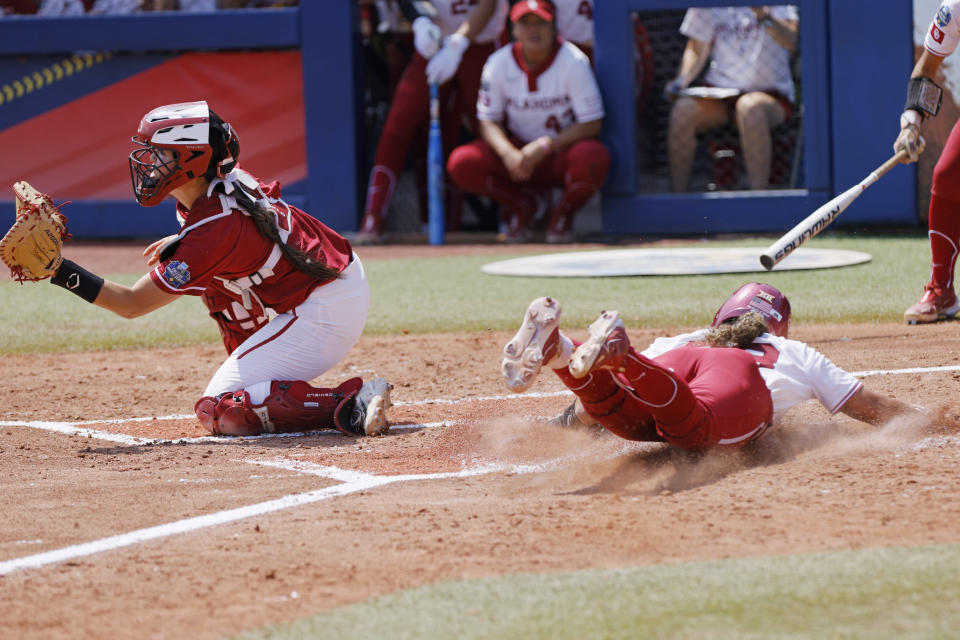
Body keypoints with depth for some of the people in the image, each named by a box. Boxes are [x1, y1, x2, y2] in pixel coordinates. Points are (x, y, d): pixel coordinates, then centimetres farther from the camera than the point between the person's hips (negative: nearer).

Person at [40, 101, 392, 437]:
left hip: (323, 314, -10)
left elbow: (132, 304, -20)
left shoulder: (211, 234, -24)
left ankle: (353, 406, -22)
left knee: (219, 412, -12)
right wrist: (181, 240, 21)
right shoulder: (231, 178, 0)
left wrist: (61, 272, -24)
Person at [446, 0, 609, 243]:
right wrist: (508, 153, -24)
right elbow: (488, 122, -3)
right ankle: (521, 205, 6)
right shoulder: (499, 63, -7)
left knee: (592, 157, -39)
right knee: (460, 163, -24)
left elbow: (592, 124, -16)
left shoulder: (573, 61, -15)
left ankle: (563, 212, -4)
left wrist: (545, 146, -26)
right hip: (518, 149, 3)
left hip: (563, 149, -3)